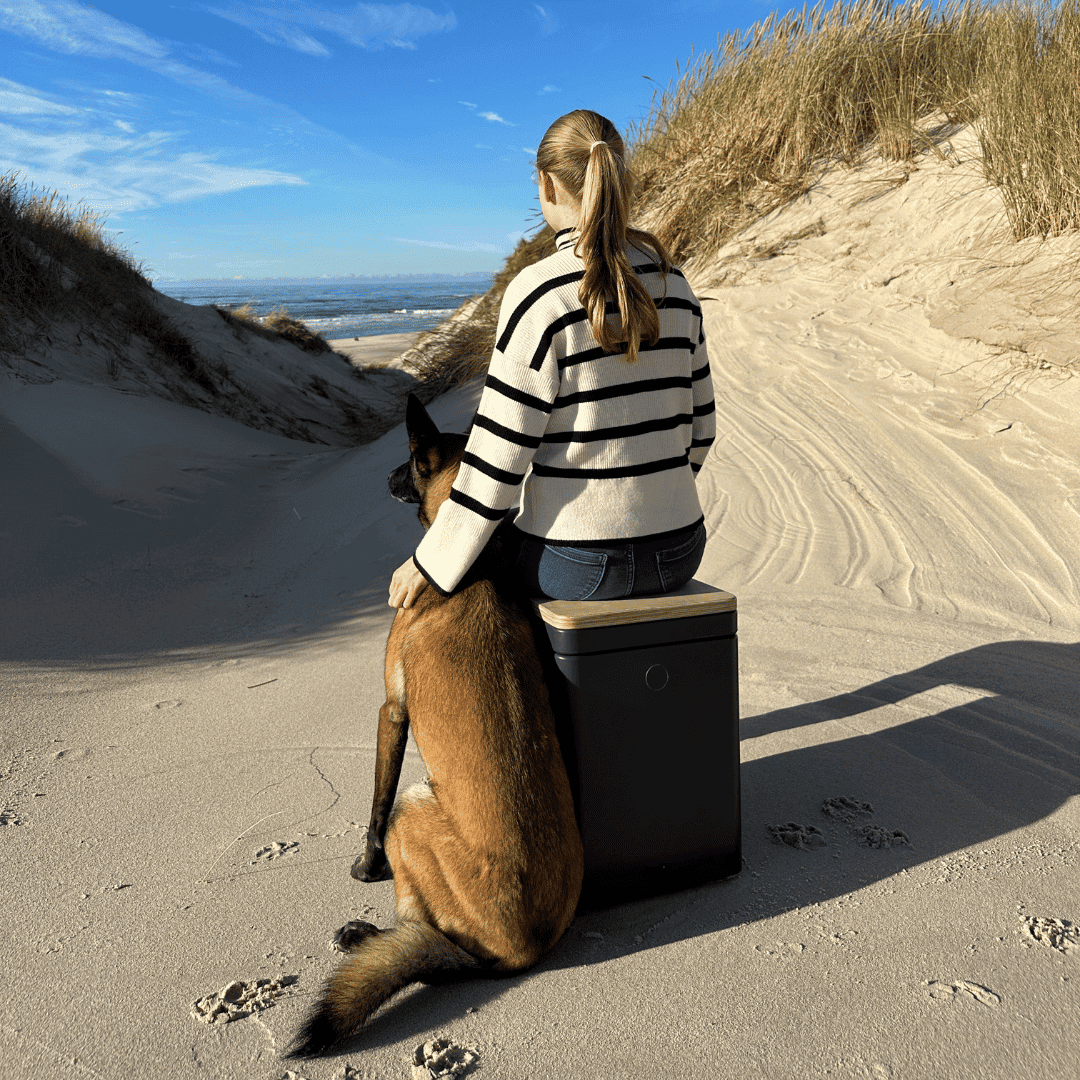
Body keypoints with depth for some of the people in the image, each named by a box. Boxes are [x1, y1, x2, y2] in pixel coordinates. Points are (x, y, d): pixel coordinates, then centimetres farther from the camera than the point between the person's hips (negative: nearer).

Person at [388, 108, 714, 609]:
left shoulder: (540, 293, -17)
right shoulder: (672, 282, 2)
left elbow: (499, 453, -17)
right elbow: (699, 424, 8)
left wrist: (430, 564, -6)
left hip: (579, 566, -6)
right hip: (678, 551, 6)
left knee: (493, 562, 28)